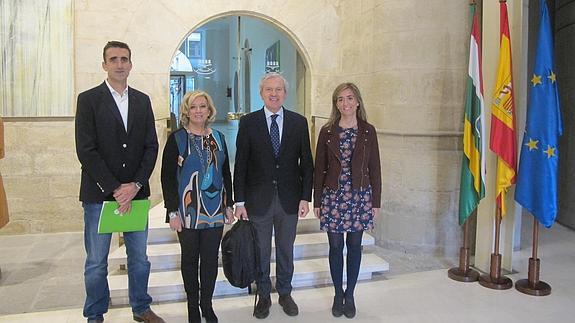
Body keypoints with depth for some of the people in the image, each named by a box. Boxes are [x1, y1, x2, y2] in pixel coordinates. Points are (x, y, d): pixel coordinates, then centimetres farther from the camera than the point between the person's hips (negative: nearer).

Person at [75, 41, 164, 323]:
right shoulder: (89, 99, -2)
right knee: (96, 262, 8)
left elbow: (151, 146, 5)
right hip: (99, 194, -3)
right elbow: (86, 151, -9)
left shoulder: (142, 101, 9)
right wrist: (115, 189, -13)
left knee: (139, 257, 13)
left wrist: (135, 185, -8)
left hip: (136, 192, 3)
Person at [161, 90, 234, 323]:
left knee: (211, 259, 7)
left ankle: (207, 304, 24)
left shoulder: (218, 138, 8)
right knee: (190, 258, 9)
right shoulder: (177, 139, -4)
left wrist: (229, 205, 9)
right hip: (188, 211, -3)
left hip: (215, 210, 3)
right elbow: (167, 177, -6)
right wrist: (172, 211, -11)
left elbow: (226, 174, 12)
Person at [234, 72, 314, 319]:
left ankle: (285, 293, 34)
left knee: (286, 250, 16)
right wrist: (239, 201, -7)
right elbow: (240, 164, -4)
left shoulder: (299, 122, 2)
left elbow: (306, 163, 3)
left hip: (289, 198, 1)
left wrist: (305, 197, -3)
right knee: (260, 251, 12)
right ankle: (263, 296, 30)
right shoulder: (248, 122, -3)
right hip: (259, 199, -1)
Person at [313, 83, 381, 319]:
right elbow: (319, 168, 3)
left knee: (354, 246, 9)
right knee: (336, 246, 8)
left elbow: (374, 168, 2)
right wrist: (317, 201, 1)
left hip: (360, 195, 0)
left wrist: (376, 201, 0)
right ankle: (338, 294, 25)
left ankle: (350, 295, 25)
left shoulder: (368, 131, 0)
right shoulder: (327, 132, 0)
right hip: (333, 195, 0)